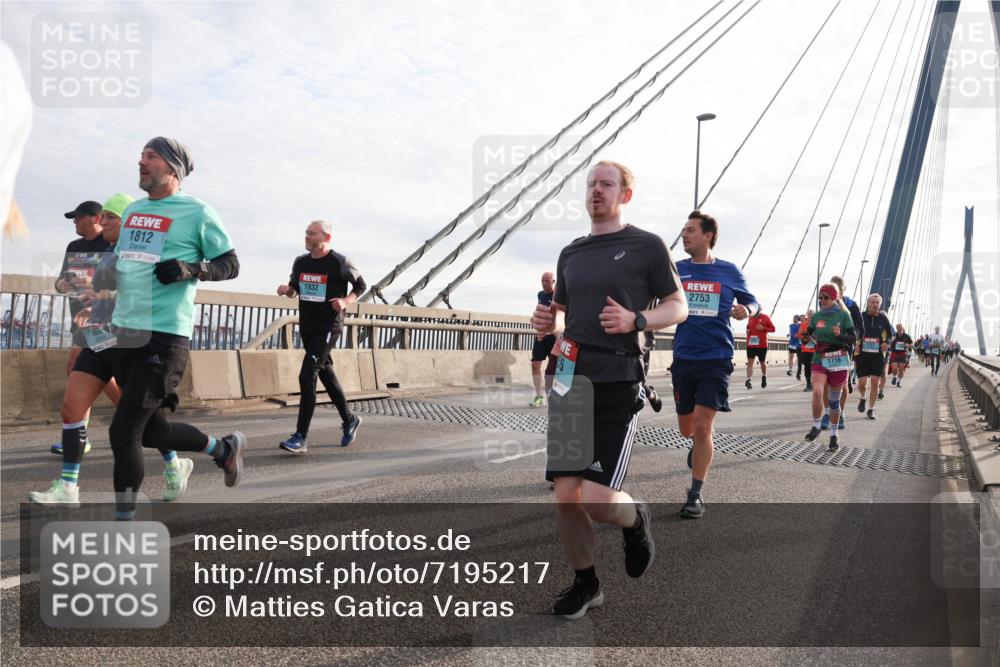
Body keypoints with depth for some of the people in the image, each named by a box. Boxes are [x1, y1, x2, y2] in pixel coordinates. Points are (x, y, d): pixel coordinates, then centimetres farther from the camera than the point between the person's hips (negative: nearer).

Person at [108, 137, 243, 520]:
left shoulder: (196, 212, -4)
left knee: (124, 430, -9)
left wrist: (191, 269, -19)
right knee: (152, 430, 13)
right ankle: (224, 448, 37)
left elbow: (231, 265, -2)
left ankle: (124, 517, 8)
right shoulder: (132, 210, 16)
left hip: (164, 336, -7)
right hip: (124, 332, 8)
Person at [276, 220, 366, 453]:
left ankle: (300, 437, -14)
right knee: (326, 374, 17)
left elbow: (361, 285, 3)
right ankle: (349, 420, 34)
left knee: (307, 376, -16)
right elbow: (294, 290, 20)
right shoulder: (300, 262, 7)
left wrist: (345, 301, -15)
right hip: (306, 327, 7)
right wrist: (287, 289, -3)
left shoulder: (340, 263, -10)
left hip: (328, 327, -7)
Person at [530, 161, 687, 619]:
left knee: (596, 500, -12)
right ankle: (585, 584, 23)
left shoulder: (647, 246, 2)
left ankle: (635, 519, 24)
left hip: (618, 383, -5)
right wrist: (548, 323, 2)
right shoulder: (571, 253, 17)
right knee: (566, 496, 2)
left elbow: (678, 307, 3)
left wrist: (636, 320, -16)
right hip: (570, 378, 5)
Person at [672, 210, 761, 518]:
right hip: (683, 358, 3)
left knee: (701, 426, -10)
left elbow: (753, 302, 11)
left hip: (716, 359, -2)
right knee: (687, 429, 11)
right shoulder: (676, 269, 4)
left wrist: (747, 310, -13)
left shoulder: (729, 271, 1)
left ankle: (696, 494, 3)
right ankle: (701, 446, 48)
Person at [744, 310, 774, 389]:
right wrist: (747, 331, 2)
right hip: (750, 344, 2)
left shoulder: (765, 317, -3)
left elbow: (772, 329, -1)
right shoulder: (750, 318, 8)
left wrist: (763, 328, -17)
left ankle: (764, 377, 41)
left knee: (762, 363, 14)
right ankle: (748, 380, -18)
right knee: (750, 362, -11)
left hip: (762, 345, -2)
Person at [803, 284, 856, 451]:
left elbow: (852, 339, -3)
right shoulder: (816, 317, 4)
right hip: (820, 359, 1)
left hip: (839, 361, -1)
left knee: (834, 400, 8)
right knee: (817, 392, -22)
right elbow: (807, 337, 13)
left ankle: (834, 434, 23)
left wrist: (840, 334, -21)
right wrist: (809, 336, -9)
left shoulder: (843, 315, -3)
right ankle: (816, 426, -3)